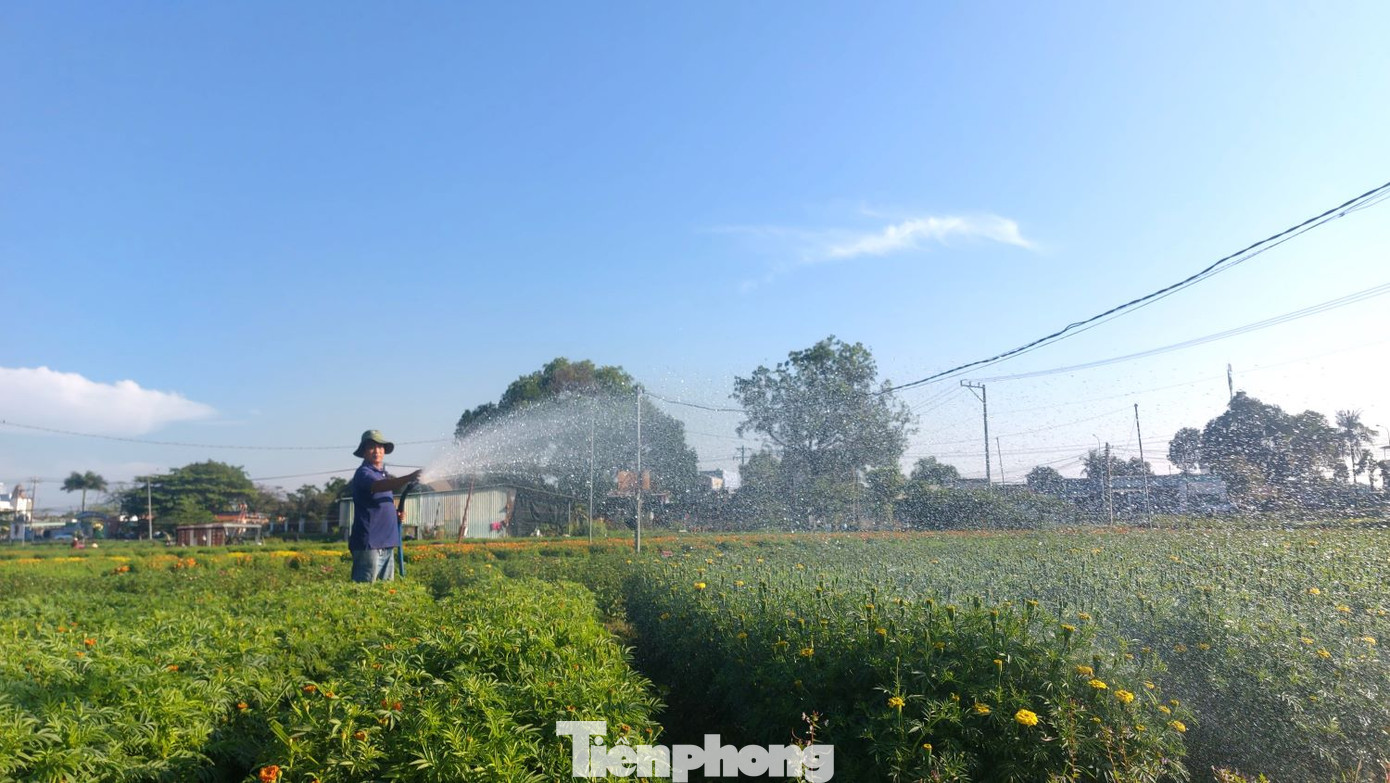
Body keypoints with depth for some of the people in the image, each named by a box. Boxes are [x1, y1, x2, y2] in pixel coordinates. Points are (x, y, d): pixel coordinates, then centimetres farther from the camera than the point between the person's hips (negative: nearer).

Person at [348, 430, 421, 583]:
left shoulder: (384, 475, 18)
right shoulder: (363, 473, -7)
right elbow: (378, 486, -30)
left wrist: (397, 515, 8)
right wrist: (408, 478, -42)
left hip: (387, 544, 9)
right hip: (368, 543, -9)